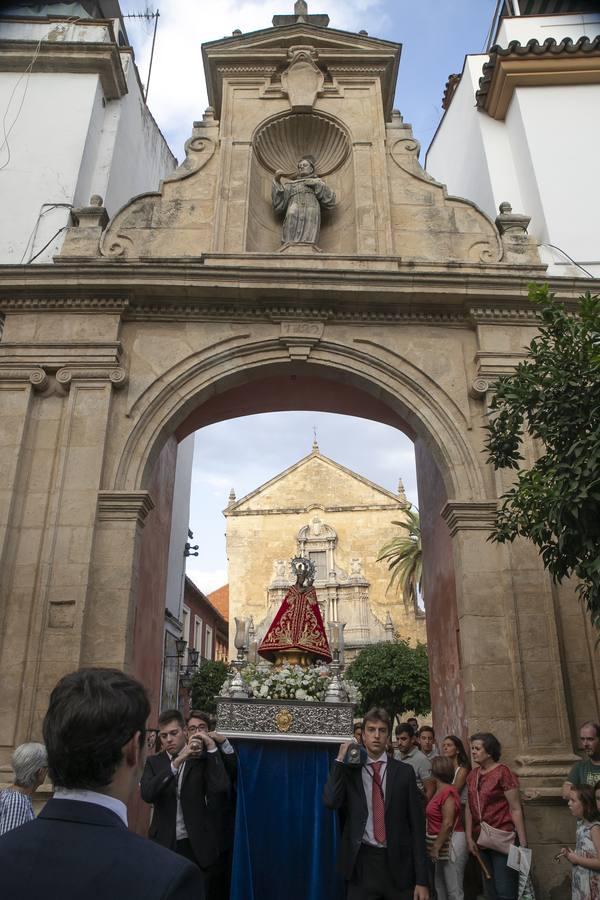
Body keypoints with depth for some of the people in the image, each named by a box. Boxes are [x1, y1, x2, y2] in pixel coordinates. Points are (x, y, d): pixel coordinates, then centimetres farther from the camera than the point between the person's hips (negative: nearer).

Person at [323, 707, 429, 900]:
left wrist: (421, 880, -4)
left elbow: (417, 824, -1)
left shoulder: (403, 772, 0)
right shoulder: (349, 770, 1)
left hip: (397, 864, 0)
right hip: (362, 863, 0)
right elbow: (331, 801, -16)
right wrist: (340, 760, -11)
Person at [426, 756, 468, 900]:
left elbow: (448, 823, -23)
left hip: (451, 843, -10)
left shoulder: (447, 792, -19)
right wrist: (435, 845, 14)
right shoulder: (440, 791, 10)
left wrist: (436, 847, -19)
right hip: (443, 843, 10)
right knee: (441, 887, 17)